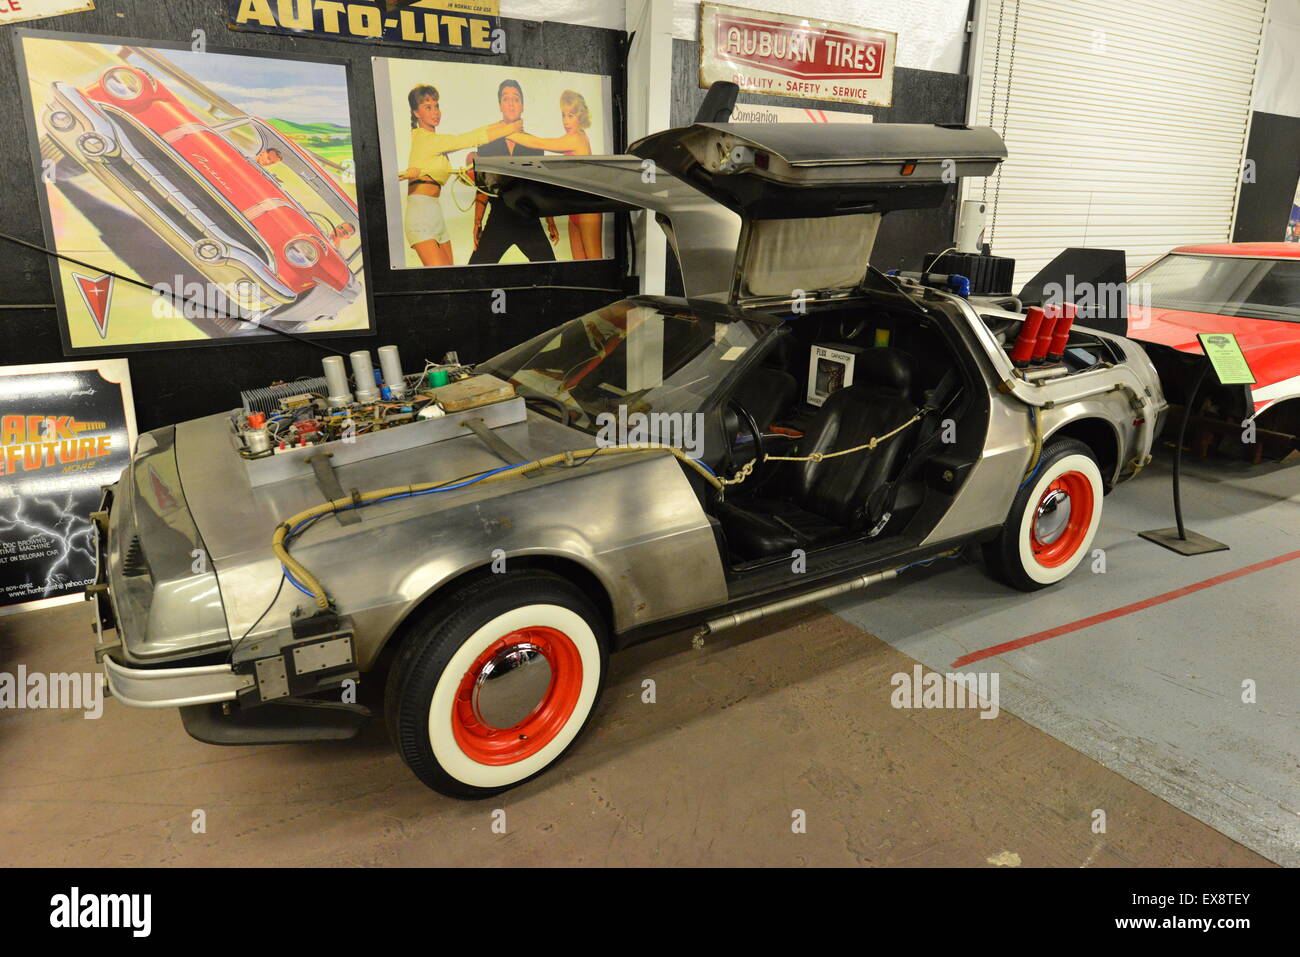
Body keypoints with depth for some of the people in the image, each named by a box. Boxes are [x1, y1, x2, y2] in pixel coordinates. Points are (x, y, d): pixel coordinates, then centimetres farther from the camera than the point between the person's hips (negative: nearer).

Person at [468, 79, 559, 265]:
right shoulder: (487, 143, 9)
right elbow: (482, 187, 8)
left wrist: (551, 223, 8)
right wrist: (477, 223, 0)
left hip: (529, 220, 0)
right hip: (498, 220, 0)